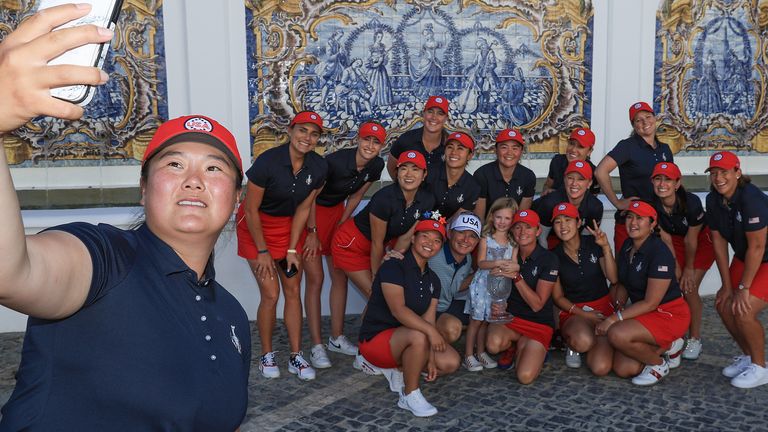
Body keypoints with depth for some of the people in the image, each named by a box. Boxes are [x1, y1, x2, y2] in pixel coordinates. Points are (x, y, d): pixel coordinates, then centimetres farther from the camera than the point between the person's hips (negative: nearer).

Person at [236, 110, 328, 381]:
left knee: (293, 291, 3)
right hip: (256, 226, -4)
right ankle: (266, 355, 13)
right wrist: (262, 251, -12)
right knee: (270, 295, -7)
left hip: (288, 225, 4)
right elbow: (251, 210, -18)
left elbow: (303, 209, -3)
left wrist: (292, 250, -4)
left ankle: (296, 356, 14)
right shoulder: (268, 161, -26)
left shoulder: (318, 167, -12)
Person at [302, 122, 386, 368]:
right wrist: (312, 232, -14)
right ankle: (317, 346, 0)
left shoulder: (376, 166, -10)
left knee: (340, 277, 7)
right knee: (315, 279, -7)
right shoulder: (335, 161, -30)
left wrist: (342, 223, 6)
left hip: (336, 212, 6)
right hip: (310, 213, -6)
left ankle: (336, 338, 20)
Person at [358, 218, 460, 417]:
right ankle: (410, 396, -17)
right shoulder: (393, 266, -16)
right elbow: (398, 310, -27)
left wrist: (431, 358, -11)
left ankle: (398, 369, 8)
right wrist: (430, 330, -35)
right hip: (376, 338, -7)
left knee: (451, 362, -11)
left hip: (406, 339, 7)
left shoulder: (433, 279, 8)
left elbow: (429, 318, 0)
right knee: (417, 336, -37)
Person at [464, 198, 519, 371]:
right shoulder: (486, 238, -5)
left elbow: (515, 265, -5)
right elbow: (481, 263, -13)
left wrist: (510, 269, -27)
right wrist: (496, 263, -30)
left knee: (486, 320, 13)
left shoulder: (513, 242, 4)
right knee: (476, 320, 2)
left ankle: (480, 352, 27)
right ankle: (468, 355, 10)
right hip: (483, 283, -3)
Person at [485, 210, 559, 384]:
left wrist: (516, 276, -24)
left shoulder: (548, 260, -10)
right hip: (509, 316, 3)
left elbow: (537, 304, -15)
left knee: (525, 376, -23)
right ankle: (513, 345, 5)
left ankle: (525, 346, 11)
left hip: (539, 323, -3)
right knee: (493, 344, -32)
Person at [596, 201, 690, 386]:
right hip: (644, 314, 8)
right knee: (623, 369, -4)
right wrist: (617, 308, -6)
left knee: (617, 334, -32)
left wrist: (615, 318, -21)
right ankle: (666, 347, 18)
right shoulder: (627, 247, 4)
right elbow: (623, 285, 13)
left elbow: (651, 303, -21)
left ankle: (658, 363, -4)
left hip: (669, 314, -8)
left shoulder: (659, 253, -21)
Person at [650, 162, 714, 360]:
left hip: (702, 240, -3)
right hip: (676, 240, 3)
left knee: (689, 288, -12)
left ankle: (695, 339, 5)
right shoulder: (652, 204, -24)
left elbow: (691, 240, -21)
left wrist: (689, 269, -10)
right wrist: (676, 268, -8)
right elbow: (666, 239, -13)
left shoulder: (691, 202, -33)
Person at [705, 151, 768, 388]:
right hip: (744, 257, 8)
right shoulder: (713, 200, -8)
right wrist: (727, 285, -1)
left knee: (744, 312, -17)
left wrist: (744, 288, -21)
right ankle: (747, 356, 25)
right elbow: (719, 242, -3)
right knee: (724, 305, 2)